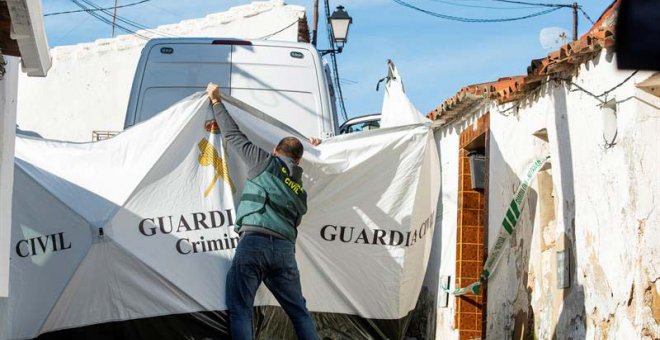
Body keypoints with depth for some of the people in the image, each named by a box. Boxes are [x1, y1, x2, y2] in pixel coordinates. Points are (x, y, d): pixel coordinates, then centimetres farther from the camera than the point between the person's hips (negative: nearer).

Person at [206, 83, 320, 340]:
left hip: (253, 243, -5)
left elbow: (233, 135, 13)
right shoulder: (301, 190, 24)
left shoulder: (266, 162, 10)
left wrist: (216, 101, 25)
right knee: (299, 312, 15)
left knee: (240, 311, -4)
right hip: (285, 249, 5)